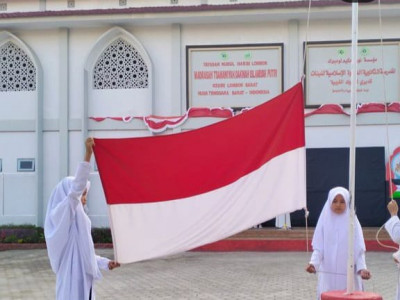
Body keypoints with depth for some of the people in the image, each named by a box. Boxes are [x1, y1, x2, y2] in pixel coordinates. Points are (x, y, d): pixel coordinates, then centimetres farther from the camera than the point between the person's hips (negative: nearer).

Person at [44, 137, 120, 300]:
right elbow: (76, 188, -26)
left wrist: (106, 263, 9)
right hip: (73, 277, -9)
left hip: (84, 277, 9)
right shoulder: (62, 213, -10)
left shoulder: (76, 217, 16)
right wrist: (88, 154, -33)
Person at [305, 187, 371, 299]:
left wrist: (362, 268, -16)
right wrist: (313, 263, -16)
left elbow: (359, 250, 0)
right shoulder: (325, 221, 4)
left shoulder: (352, 222, 2)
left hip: (348, 276, -1)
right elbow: (318, 248, 2)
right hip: (328, 275, 1)